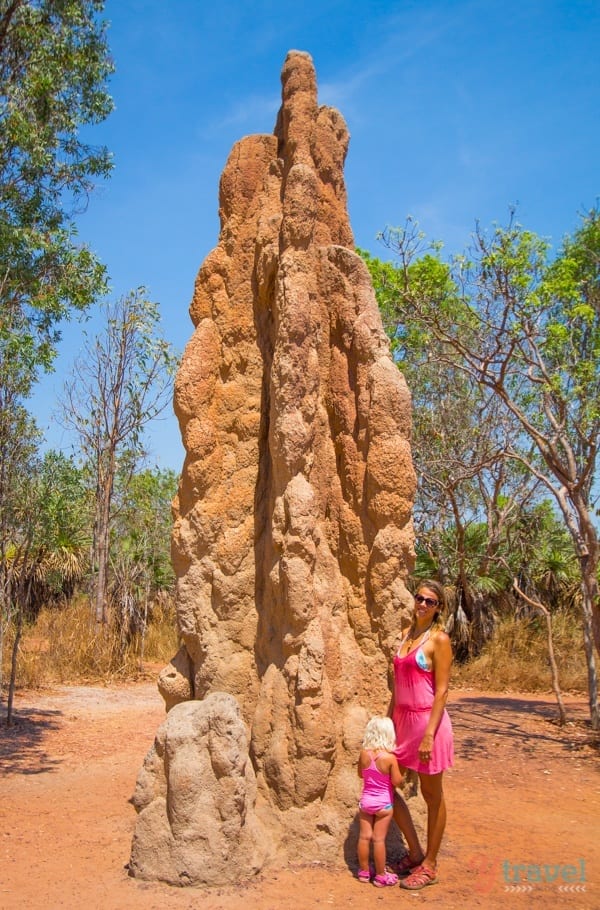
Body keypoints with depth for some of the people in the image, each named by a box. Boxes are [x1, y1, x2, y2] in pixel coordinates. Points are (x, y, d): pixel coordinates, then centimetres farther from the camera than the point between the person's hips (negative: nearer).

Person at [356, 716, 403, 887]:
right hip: (384, 803, -4)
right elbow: (397, 782, -16)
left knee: (364, 836, 12)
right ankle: (380, 876, 17)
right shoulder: (390, 758, -21)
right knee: (379, 839, 4)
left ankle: (364, 872, 25)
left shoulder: (364, 754, -9)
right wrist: (400, 773, 3)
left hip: (366, 801, 4)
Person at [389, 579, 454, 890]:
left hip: (428, 721, -7)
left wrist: (429, 734, -19)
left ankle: (429, 865, 25)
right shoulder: (407, 634, 10)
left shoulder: (439, 639, -10)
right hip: (402, 720, 8)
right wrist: (389, 721, 13)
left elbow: (441, 690, -14)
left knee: (432, 795, 9)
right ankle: (415, 852, 28)